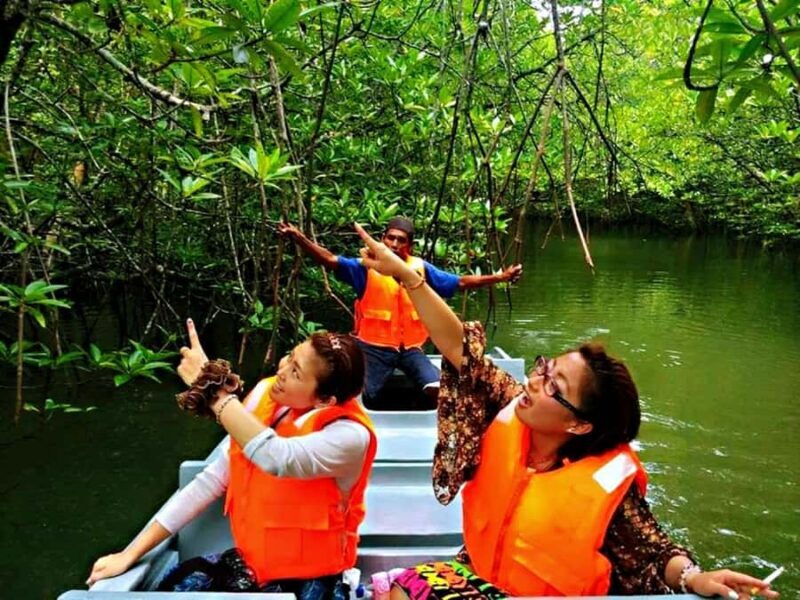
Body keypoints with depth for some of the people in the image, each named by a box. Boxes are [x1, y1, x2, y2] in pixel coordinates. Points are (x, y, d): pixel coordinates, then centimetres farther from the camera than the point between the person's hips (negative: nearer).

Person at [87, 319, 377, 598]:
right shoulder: (266, 397, -5)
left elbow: (277, 458, -43)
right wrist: (131, 553, -2)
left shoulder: (350, 436, -23)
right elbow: (213, 479, -1)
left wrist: (214, 390, -34)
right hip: (252, 559, 5)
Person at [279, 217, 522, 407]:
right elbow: (330, 260, -17)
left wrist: (498, 278, 4)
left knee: (439, 389, -17)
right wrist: (298, 238, -31)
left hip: (411, 348, 2)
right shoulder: (367, 266, -6)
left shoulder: (421, 268, 3)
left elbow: (460, 282, 8)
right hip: (374, 346, -2)